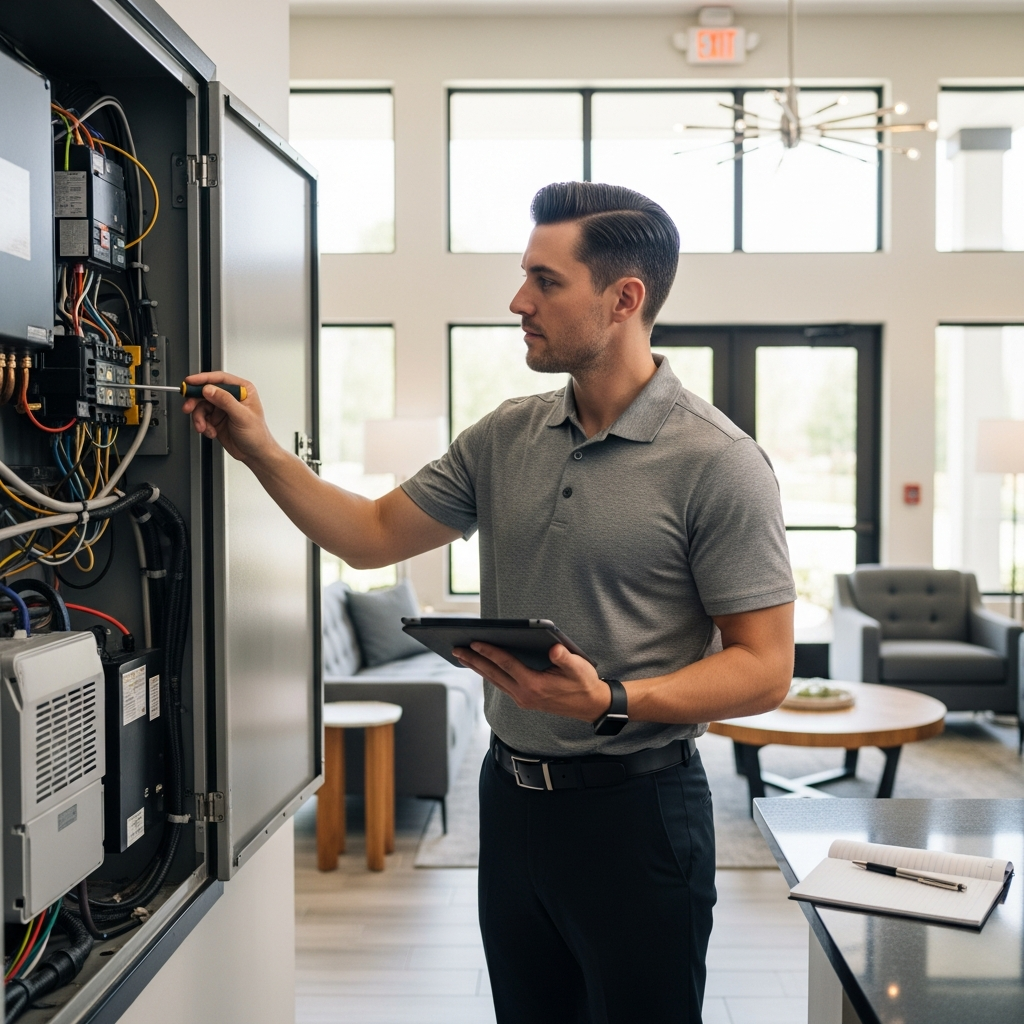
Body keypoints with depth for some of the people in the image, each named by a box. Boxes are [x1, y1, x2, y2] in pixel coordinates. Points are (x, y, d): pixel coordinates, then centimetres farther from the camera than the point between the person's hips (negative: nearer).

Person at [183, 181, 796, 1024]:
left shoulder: (717, 462, -14)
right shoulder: (505, 438, 4)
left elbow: (764, 670, -15)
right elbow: (372, 536, 11)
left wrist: (611, 702, -27)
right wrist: (261, 451, 2)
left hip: (635, 808, -6)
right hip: (510, 792, 6)